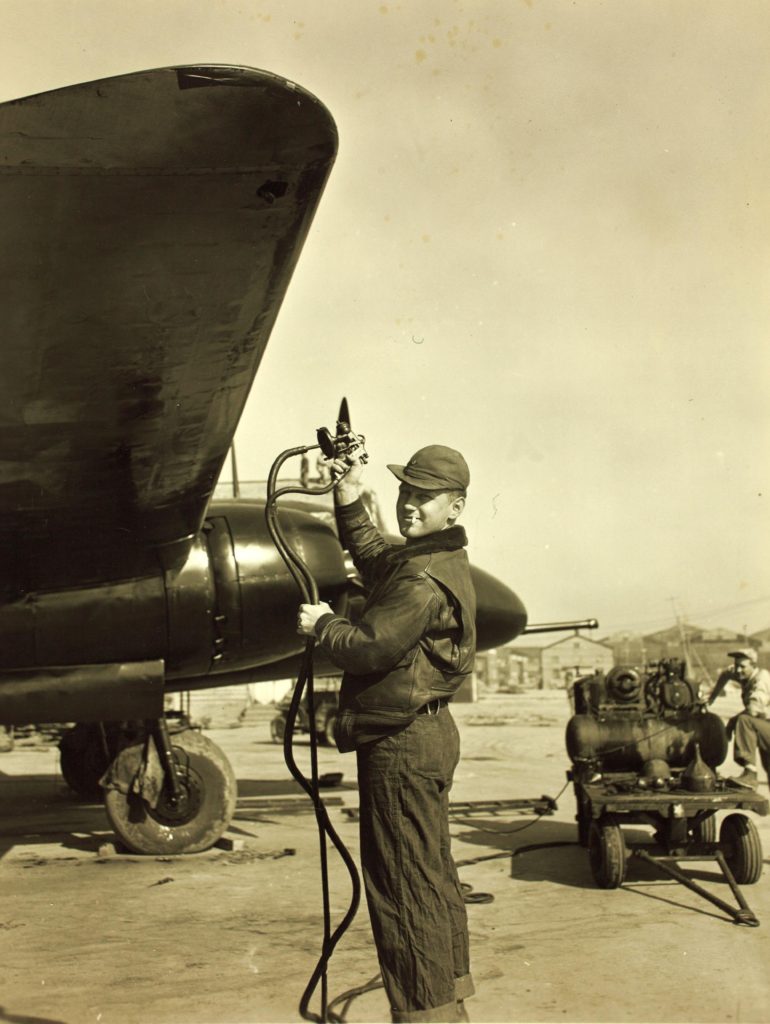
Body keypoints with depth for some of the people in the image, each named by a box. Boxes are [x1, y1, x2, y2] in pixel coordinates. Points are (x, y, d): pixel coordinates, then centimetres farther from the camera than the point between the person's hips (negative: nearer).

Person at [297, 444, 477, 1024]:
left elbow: (371, 648, -23)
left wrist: (322, 625, -5)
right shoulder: (425, 559, 14)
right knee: (433, 873, 18)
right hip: (427, 732, 11)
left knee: (404, 881, -4)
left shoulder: (425, 579, -21)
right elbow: (374, 557, 32)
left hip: (402, 745, -11)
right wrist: (351, 502, 20)